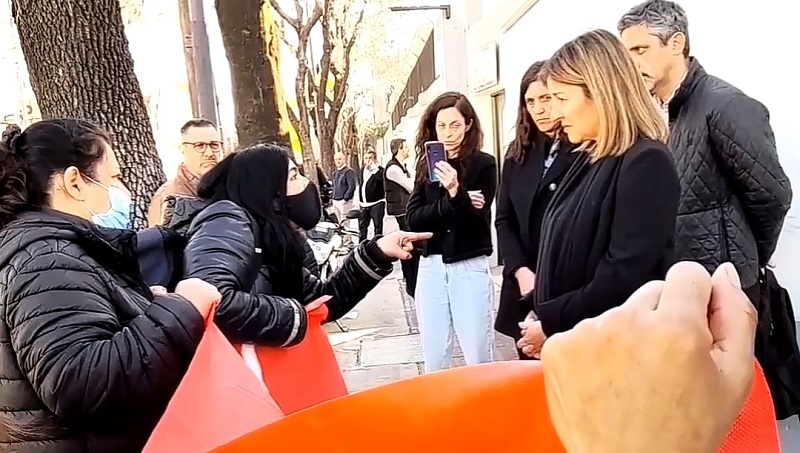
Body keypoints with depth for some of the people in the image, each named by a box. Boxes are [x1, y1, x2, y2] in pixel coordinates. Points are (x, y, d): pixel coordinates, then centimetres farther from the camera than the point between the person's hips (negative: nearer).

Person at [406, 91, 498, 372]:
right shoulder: (427, 166, 8)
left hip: (470, 268, -3)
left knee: (478, 356, 2)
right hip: (431, 268, 4)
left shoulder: (484, 164, -3)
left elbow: (477, 220, -10)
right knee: (433, 359, 10)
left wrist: (456, 191, -28)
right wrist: (449, 202, -15)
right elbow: (413, 218, -1)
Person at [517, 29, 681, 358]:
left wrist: (551, 325, -15)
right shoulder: (589, 158, 9)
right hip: (572, 340, 8)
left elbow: (625, 279, -23)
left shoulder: (646, 163, -17)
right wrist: (541, 312, 2)